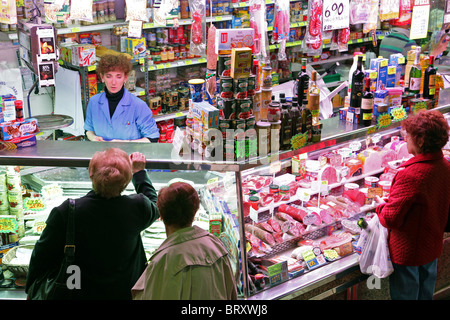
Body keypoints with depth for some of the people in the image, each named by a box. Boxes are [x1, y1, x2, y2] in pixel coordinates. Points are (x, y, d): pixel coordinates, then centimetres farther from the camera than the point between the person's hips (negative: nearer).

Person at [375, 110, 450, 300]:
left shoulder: (410, 175, -32)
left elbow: (390, 219, -27)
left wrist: (381, 205, -5)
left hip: (407, 251, -7)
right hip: (433, 248, 7)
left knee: (405, 294, 11)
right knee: (425, 293, 24)